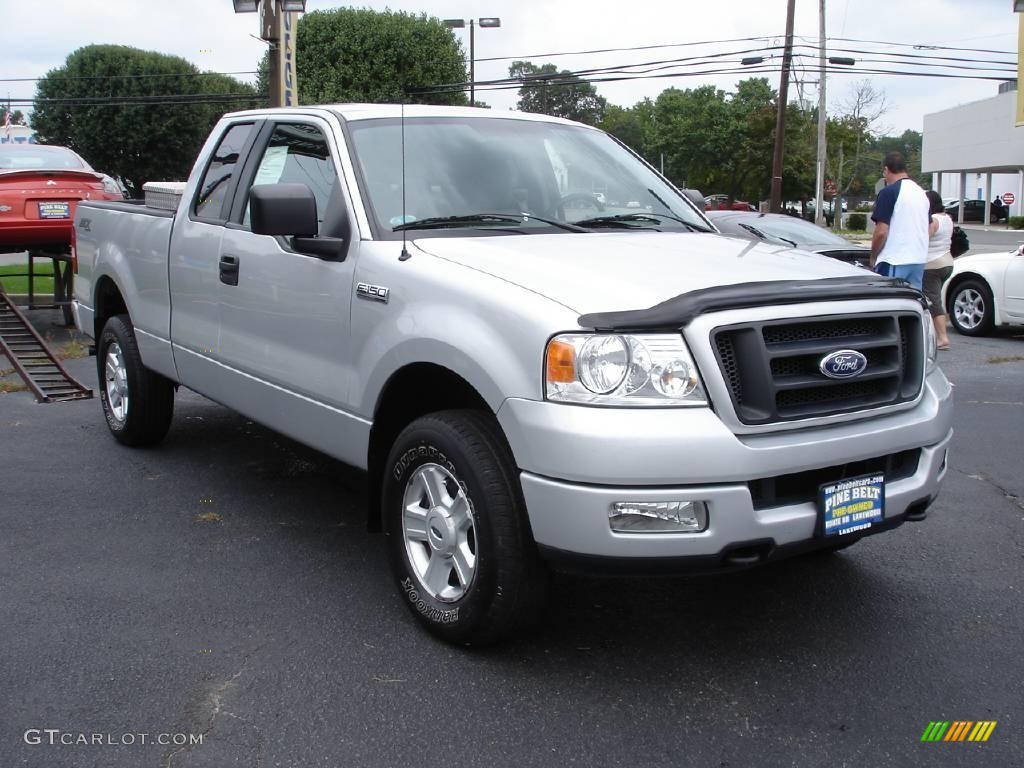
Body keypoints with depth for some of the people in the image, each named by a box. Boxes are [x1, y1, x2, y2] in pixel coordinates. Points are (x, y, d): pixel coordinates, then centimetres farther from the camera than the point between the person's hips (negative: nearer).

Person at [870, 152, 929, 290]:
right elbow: (929, 228, 21)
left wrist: (873, 257, -2)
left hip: (894, 262, -7)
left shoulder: (888, 192, -10)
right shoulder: (922, 193, 13)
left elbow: (881, 232, -15)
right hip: (919, 260, 7)